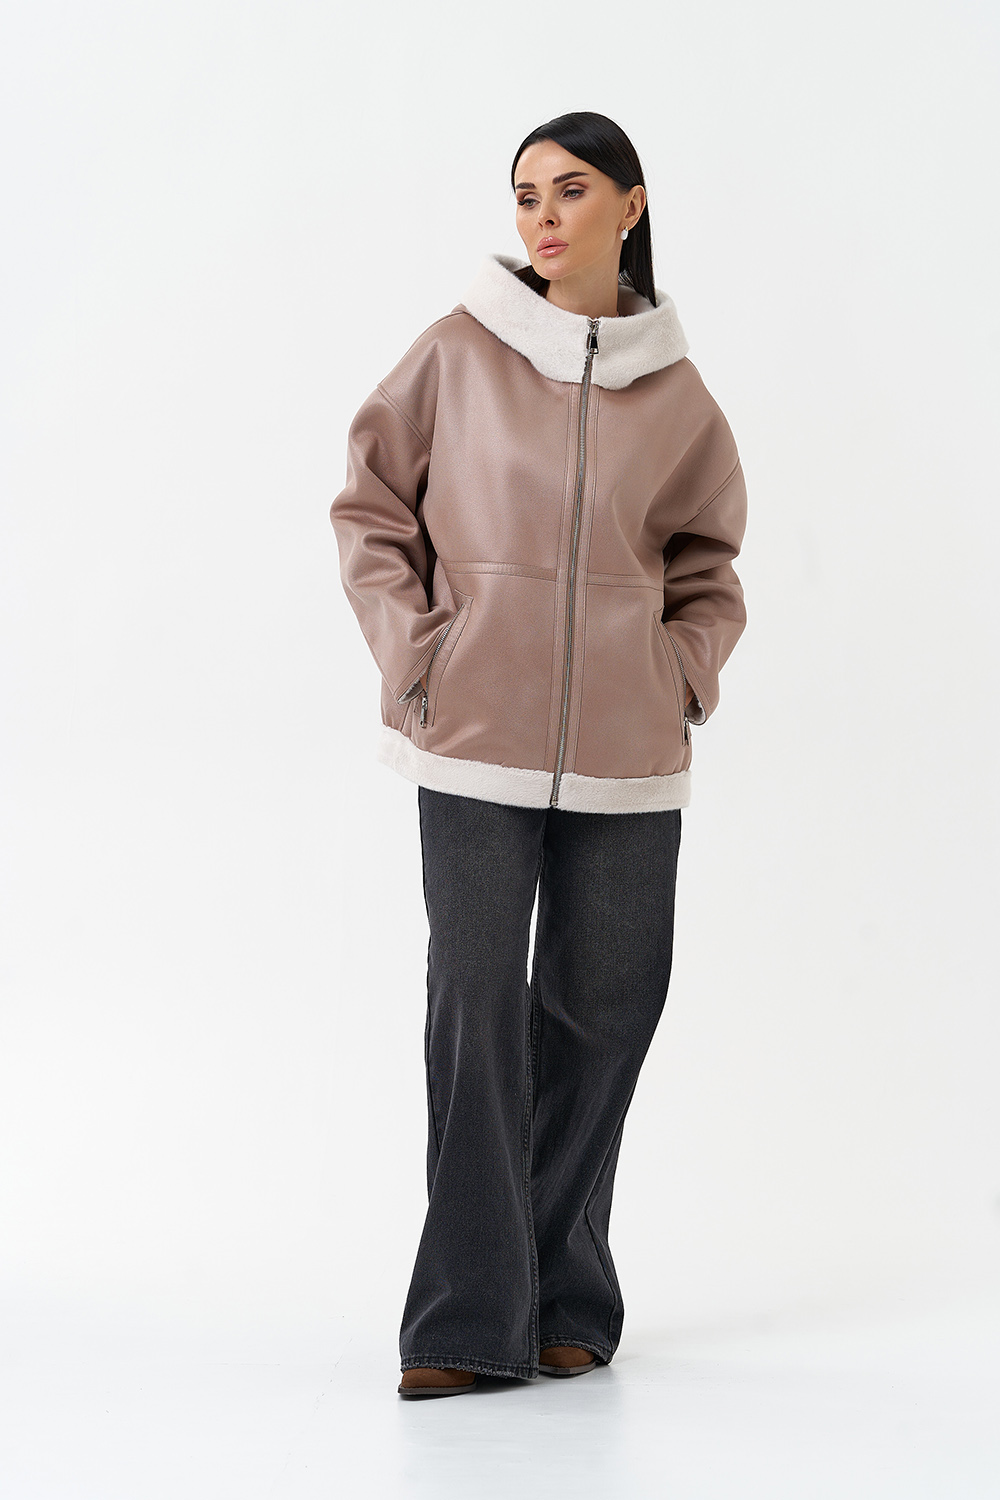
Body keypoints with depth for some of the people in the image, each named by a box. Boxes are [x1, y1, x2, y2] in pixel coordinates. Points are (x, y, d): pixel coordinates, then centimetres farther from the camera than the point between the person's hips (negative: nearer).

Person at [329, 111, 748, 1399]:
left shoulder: (678, 394, 5)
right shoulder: (460, 351, 0)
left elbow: (706, 566, 17)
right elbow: (371, 509, 6)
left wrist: (682, 677, 2)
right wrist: (415, 658, -4)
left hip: (624, 752, 2)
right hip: (474, 737, -2)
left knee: (603, 1007, 7)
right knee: (478, 999, -6)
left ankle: (566, 1301, 20)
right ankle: (469, 1317, 0)